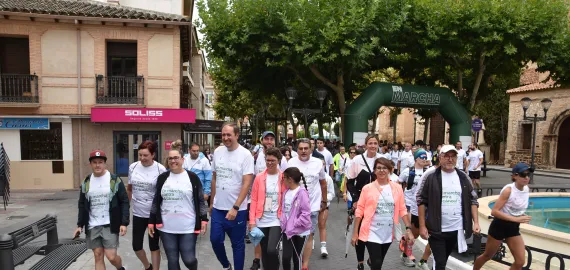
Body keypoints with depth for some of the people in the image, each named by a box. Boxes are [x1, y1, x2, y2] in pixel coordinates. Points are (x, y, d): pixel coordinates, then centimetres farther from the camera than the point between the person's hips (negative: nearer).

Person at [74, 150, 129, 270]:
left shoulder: (115, 180, -5)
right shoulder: (86, 182, 7)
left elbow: (124, 202, -6)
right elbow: (82, 205, 13)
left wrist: (124, 223, -13)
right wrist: (80, 225, 6)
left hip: (110, 225, -4)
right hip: (92, 227, 4)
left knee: (111, 257, -4)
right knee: (98, 257, 7)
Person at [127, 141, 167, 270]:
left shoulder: (160, 169, -12)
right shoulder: (133, 167, -1)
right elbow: (129, 189, 12)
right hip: (138, 213, 4)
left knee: (154, 246, 8)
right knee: (136, 246, 11)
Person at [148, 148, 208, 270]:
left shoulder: (192, 177, -3)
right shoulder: (162, 178, 5)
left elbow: (201, 201, 0)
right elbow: (156, 201, 11)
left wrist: (203, 219, -5)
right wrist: (151, 222, 9)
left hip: (188, 228, -3)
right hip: (166, 228, 3)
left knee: (189, 259, 1)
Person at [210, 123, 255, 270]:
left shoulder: (245, 155, -12)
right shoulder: (217, 152, 3)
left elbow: (247, 183, -15)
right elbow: (214, 178, 12)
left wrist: (235, 207, -20)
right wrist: (212, 202, 14)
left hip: (237, 209, -4)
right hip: (218, 207, 5)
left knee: (237, 244, 8)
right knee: (215, 239, 10)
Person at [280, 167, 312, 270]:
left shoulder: (302, 193, -18)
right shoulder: (286, 192, 5)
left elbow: (306, 214, -19)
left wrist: (294, 226, -18)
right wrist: (283, 222, 1)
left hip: (300, 231, -5)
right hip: (287, 230, 5)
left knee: (297, 257, 9)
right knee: (285, 257, 2)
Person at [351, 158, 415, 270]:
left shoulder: (397, 188, 0)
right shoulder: (367, 188, -7)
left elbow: (402, 210, 3)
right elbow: (359, 211, -4)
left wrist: (408, 229, -5)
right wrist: (355, 232, -5)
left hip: (388, 234, 3)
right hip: (372, 233, -3)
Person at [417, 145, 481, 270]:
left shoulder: (463, 177, 4)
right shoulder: (431, 176, -9)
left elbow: (472, 200, 8)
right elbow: (421, 201, -7)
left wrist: (476, 222, -2)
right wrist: (422, 226, -10)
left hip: (456, 229, 4)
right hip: (436, 230, -4)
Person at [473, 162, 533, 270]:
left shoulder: (526, 188, -3)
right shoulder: (508, 190, -22)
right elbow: (494, 211, -27)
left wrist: (522, 217, -1)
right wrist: (516, 219, -31)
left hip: (513, 228, 6)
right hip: (499, 226, -6)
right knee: (487, 256, 12)